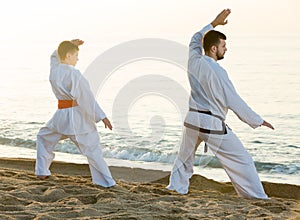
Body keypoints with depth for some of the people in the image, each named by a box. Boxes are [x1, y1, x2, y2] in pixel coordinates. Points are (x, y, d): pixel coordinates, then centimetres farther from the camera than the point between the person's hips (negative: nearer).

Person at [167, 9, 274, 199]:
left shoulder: (194, 60, 0)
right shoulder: (218, 72, -18)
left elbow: (196, 39, 24)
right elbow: (235, 102, -14)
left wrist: (214, 23, 27)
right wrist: (258, 121, -5)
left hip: (192, 119, 6)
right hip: (213, 125, -6)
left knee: (185, 157, 28)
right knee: (242, 160, 1)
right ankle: (257, 197, 1)